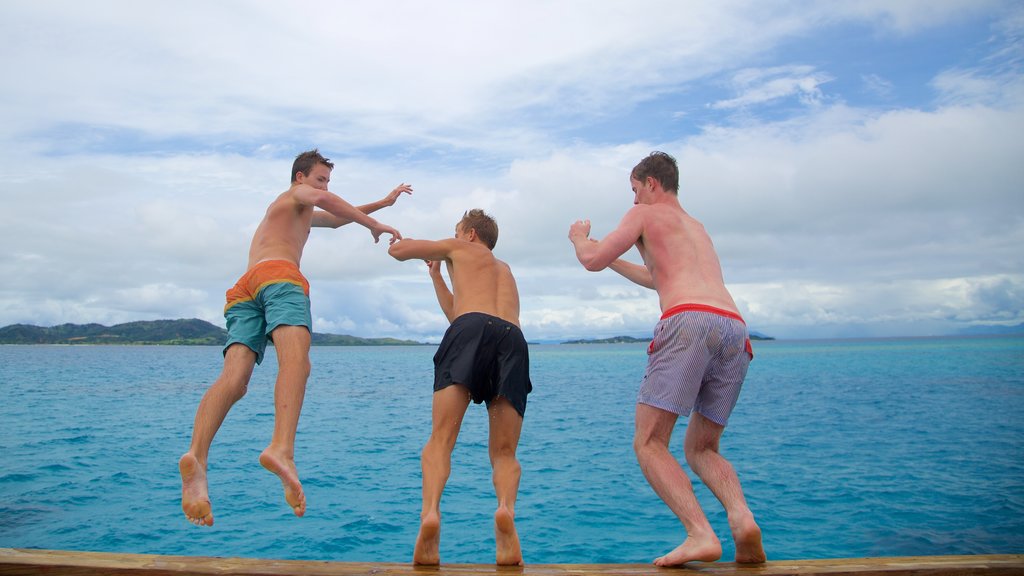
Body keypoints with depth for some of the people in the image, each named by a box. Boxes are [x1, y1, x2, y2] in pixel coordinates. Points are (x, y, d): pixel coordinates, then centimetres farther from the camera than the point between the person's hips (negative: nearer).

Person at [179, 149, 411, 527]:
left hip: (243, 290, 7)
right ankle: (282, 449, -54)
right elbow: (324, 199, -1)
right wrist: (375, 225, 2)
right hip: (278, 274, -7)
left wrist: (383, 202, 58)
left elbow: (338, 218, 59)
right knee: (295, 359, -30)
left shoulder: (304, 216, 48)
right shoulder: (296, 194, 24)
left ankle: (196, 457, -40)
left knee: (234, 378, -16)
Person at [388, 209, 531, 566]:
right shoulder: (505, 271, 43)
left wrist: (424, 249, 53)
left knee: (441, 438, -7)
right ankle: (506, 508, -26)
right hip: (512, 336, 4)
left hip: (472, 329, -3)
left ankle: (430, 512, -32)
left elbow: (397, 249, 32)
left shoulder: (462, 249, 29)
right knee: (504, 451, 4)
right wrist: (436, 275, 60)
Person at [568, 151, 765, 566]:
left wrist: (580, 238, 30)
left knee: (649, 443, -1)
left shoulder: (645, 213, 16)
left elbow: (592, 261, 9)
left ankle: (701, 533, -18)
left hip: (688, 322, -7)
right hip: (735, 329, 7)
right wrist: (613, 260, 57)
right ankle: (742, 518, -10)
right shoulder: (697, 228, 38)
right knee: (700, 448, 16)